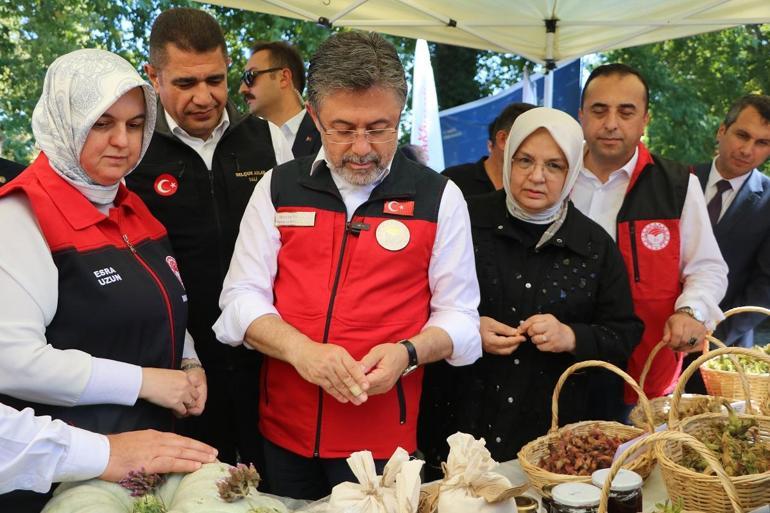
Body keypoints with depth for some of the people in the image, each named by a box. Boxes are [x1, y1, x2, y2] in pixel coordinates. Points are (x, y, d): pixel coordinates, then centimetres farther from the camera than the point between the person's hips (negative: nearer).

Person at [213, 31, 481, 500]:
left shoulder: (439, 198, -3)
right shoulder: (279, 187, 2)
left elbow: (459, 316, -1)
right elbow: (242, 298, -1)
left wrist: (407, 353, -21)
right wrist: (301, 350, -20)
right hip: (284, 428, 3)